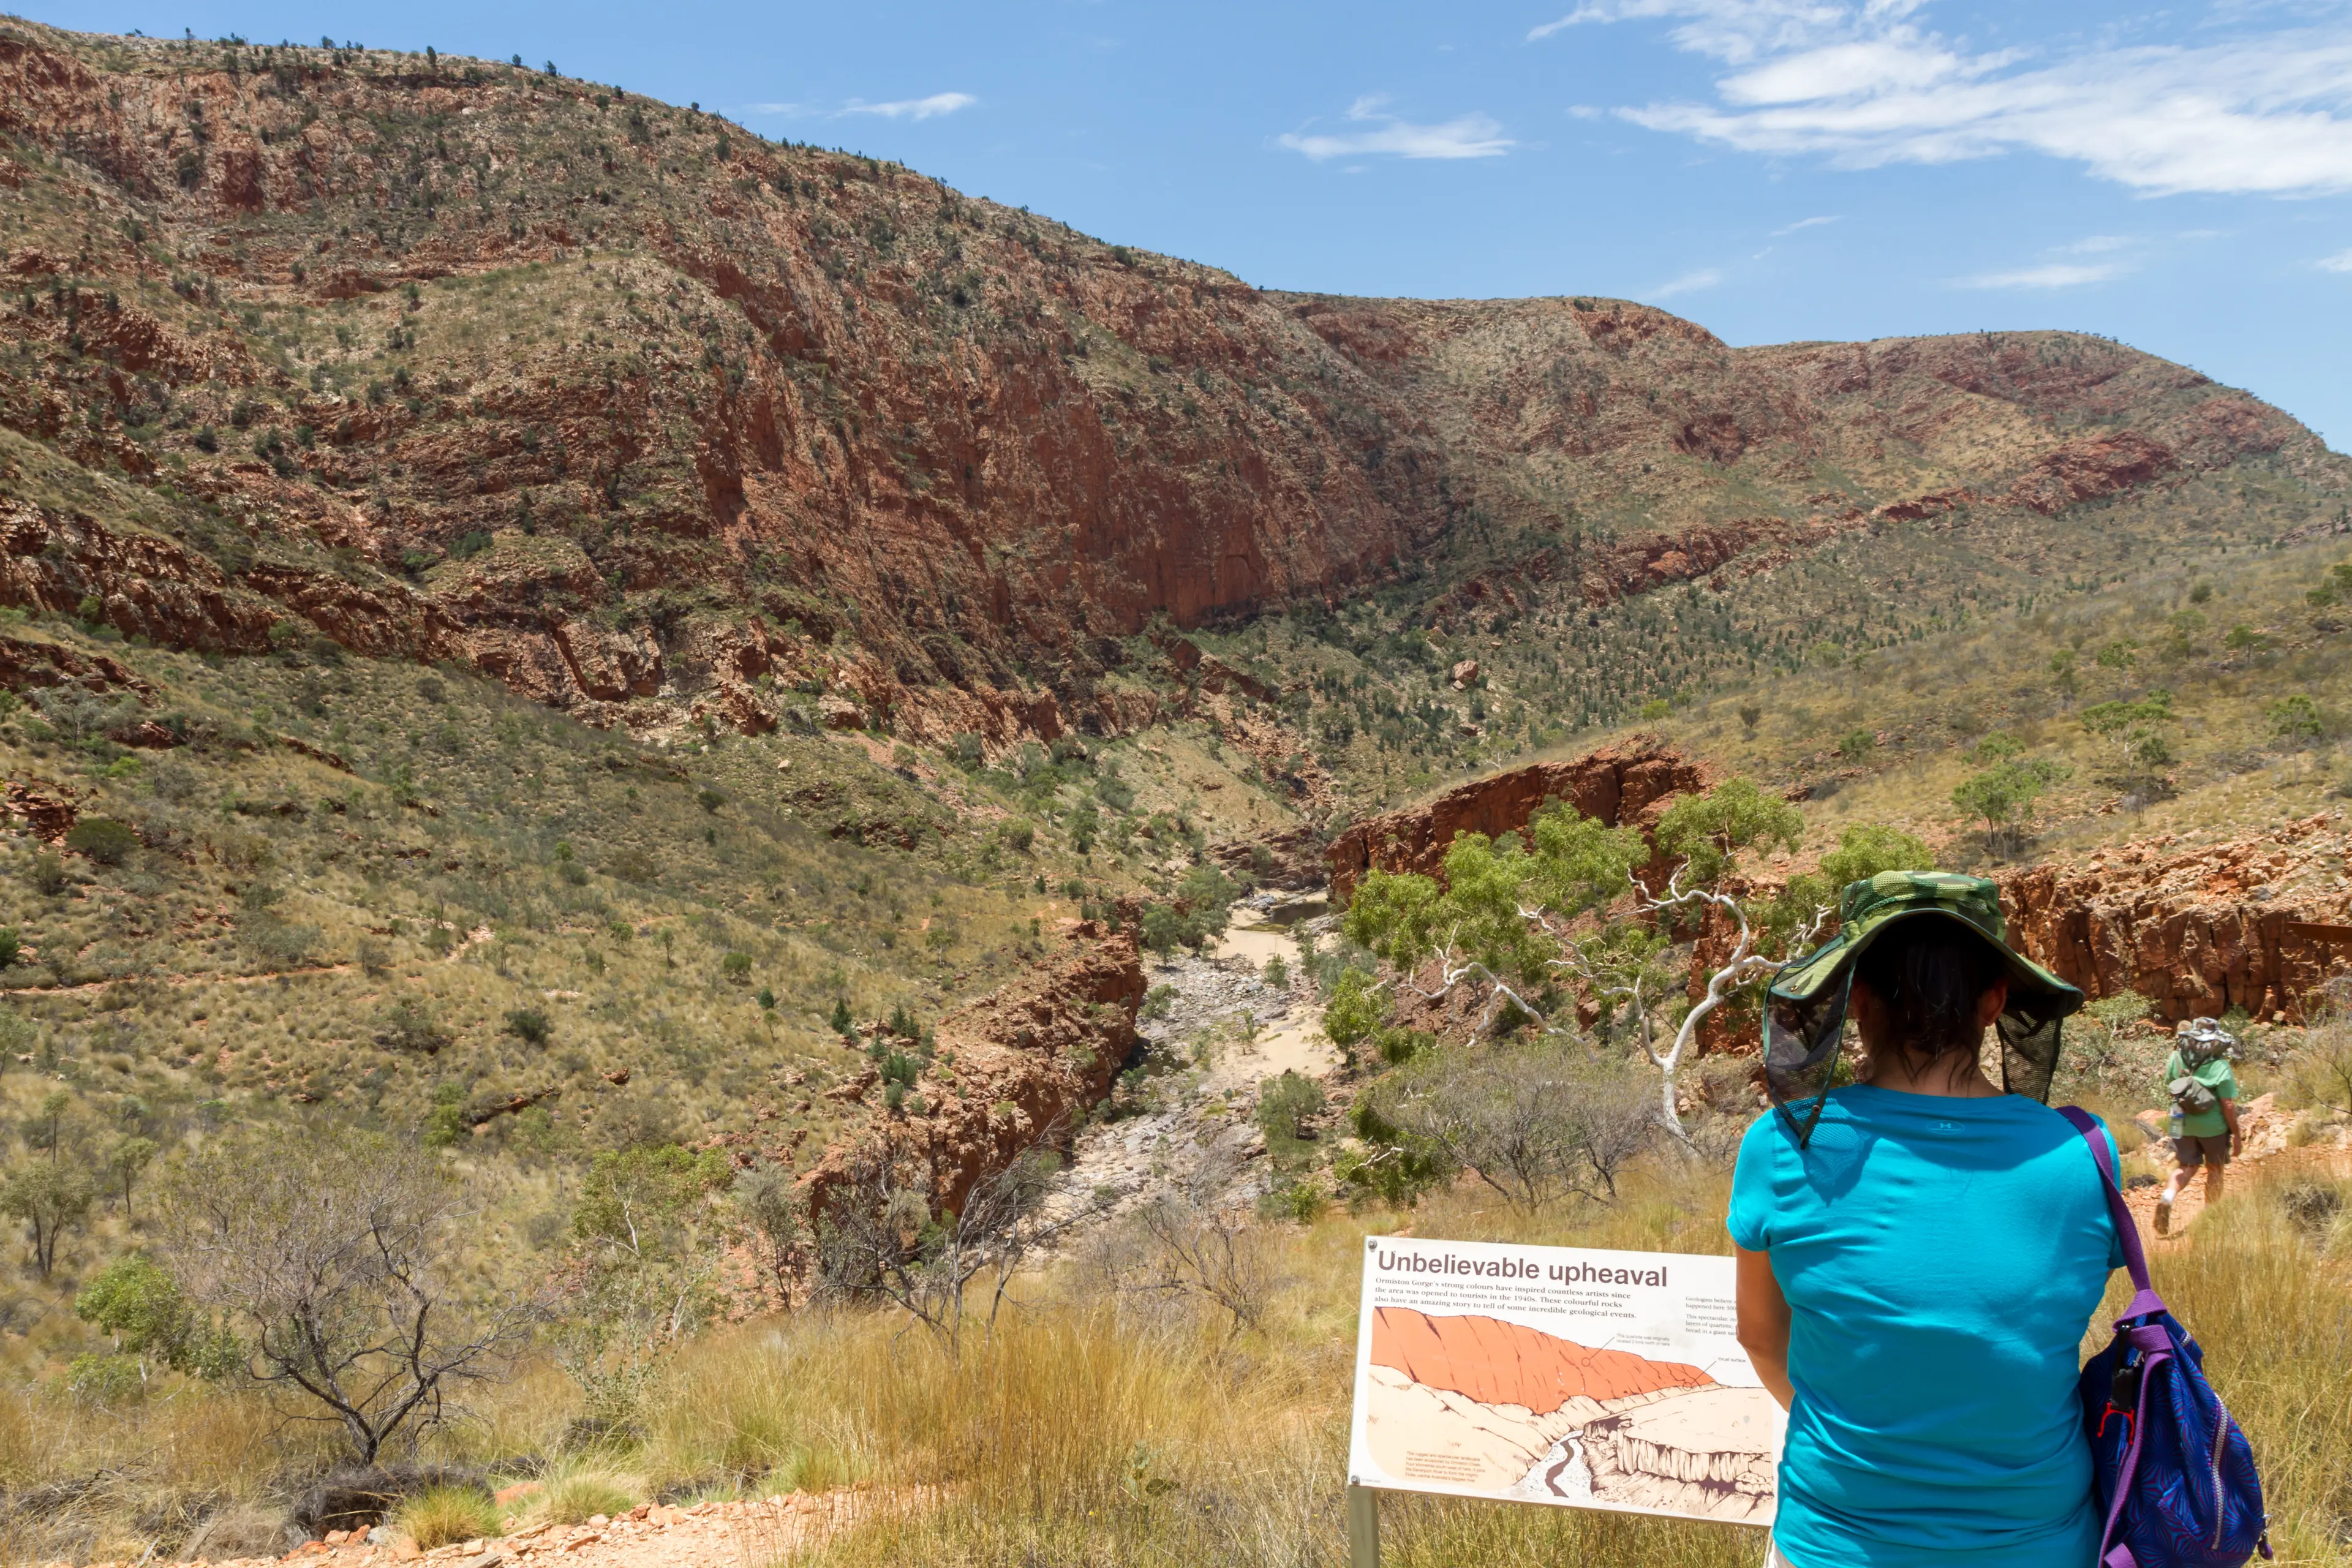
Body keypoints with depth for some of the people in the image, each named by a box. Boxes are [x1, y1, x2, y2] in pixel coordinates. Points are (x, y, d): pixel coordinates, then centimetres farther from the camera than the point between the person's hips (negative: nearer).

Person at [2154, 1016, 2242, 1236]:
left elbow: (2169, 1090, 7)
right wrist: (2237, 1135, -6)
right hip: (2213, 1127, -3)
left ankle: (2167, 1198, -15)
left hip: (2183, 1124, 3)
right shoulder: (2220, 1067, -18)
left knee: (2185, 1166, 13)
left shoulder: (2176, 1059, -6)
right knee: (2215, 1169, 18)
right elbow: (2229, 1105, -16)